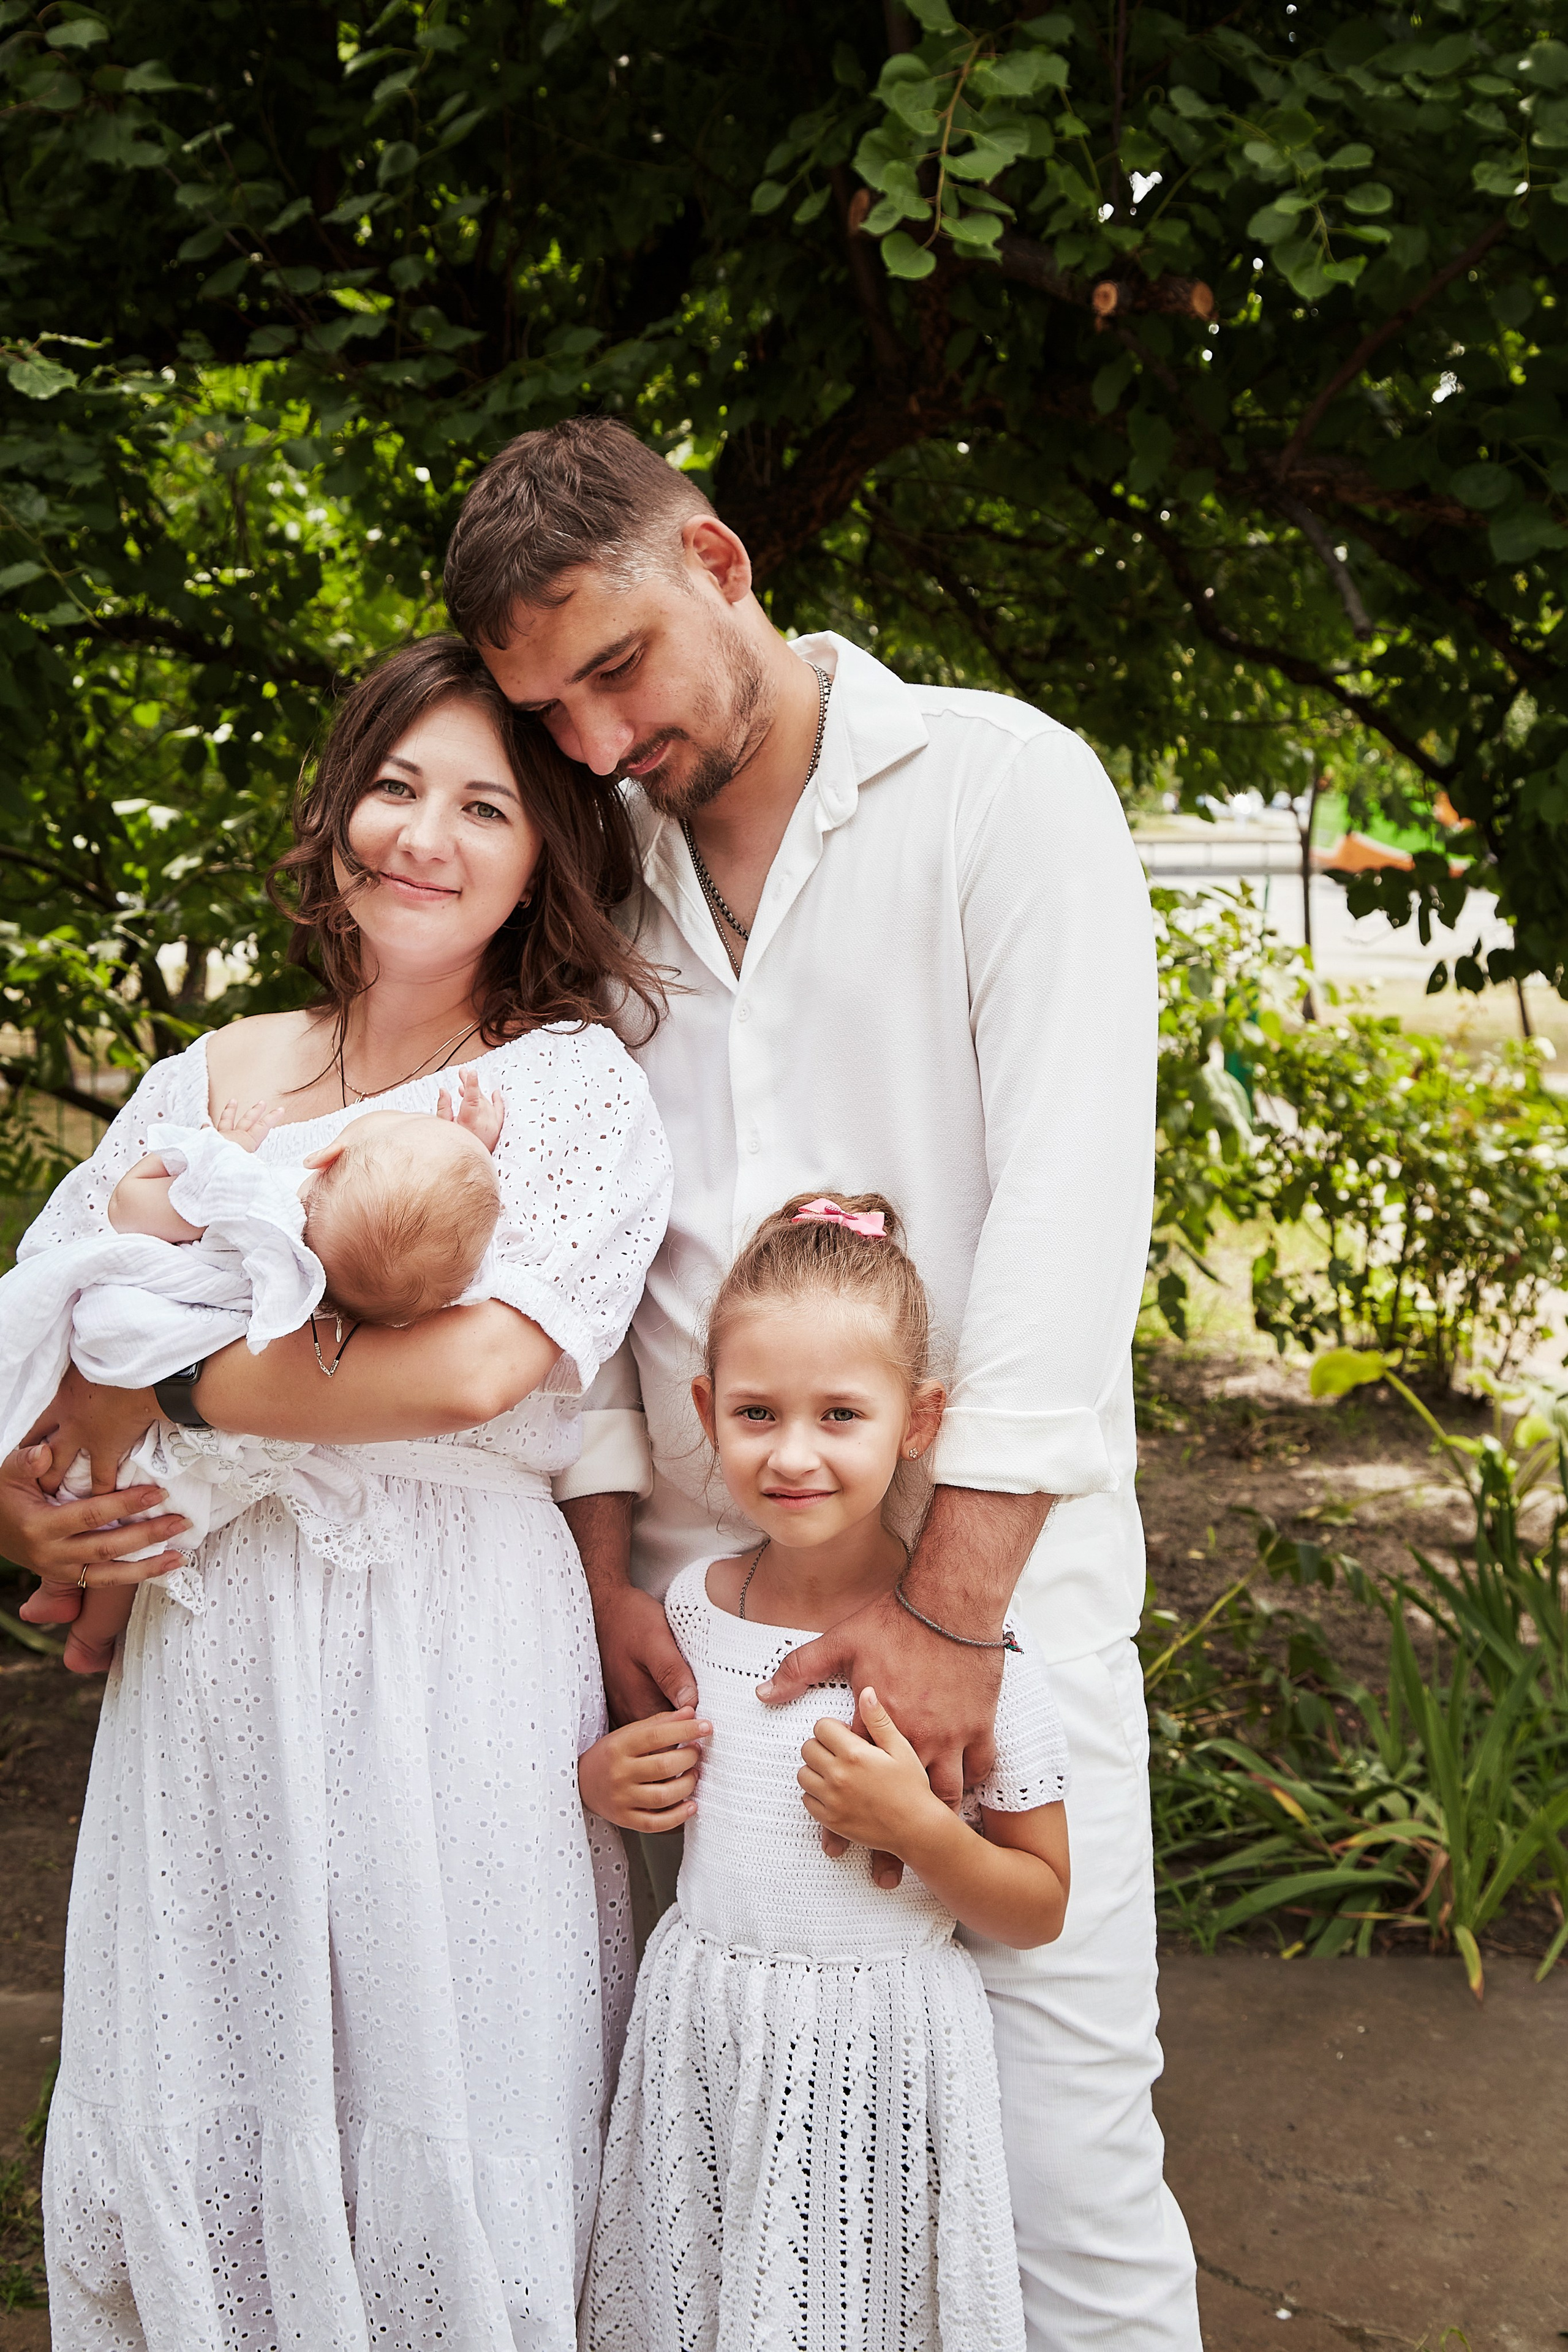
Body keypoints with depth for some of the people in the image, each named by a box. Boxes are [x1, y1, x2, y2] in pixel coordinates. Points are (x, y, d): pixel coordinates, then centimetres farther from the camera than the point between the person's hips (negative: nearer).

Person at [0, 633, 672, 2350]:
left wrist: (155, 1395, -13)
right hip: (204, 1656, 5)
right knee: (182, 2136, 13)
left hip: (445, 1659, -4)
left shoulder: (574, 1085, -5)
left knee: (431, 2135, 5)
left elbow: (474, 1365, -21)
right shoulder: (213, 1080, 10)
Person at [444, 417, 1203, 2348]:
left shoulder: (1002, 783, -4)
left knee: (1059, 2167, -3)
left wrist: (955, 1607, -17)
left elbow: (1070, 1202, -13)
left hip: (988, 1572, -4)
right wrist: (606, 1570, 0)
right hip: (697, 1588, 4)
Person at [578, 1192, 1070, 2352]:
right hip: (701, 2039, 4)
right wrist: (605, 1782, -3)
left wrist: (917, 1827, -23)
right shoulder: (690, 1605, -2)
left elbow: (1042, 1907, -7)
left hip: (881, 2063, -4)